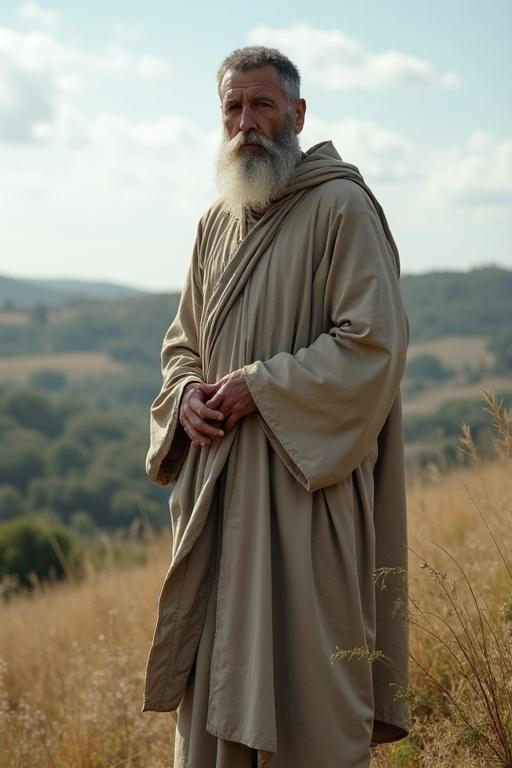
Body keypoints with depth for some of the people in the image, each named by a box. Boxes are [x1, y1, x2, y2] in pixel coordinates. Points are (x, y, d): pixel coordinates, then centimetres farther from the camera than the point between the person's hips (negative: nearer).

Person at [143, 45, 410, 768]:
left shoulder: (341, 208, -7)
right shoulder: (217, 225, 15)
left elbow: (374, 342, -15)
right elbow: (182, 343, 21)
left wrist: (259, 387, -15)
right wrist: (186, 397, -1)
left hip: (304, 486, -7)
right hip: (218, 491, 7)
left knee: (304, 683, -4)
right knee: (216, 678, 9)